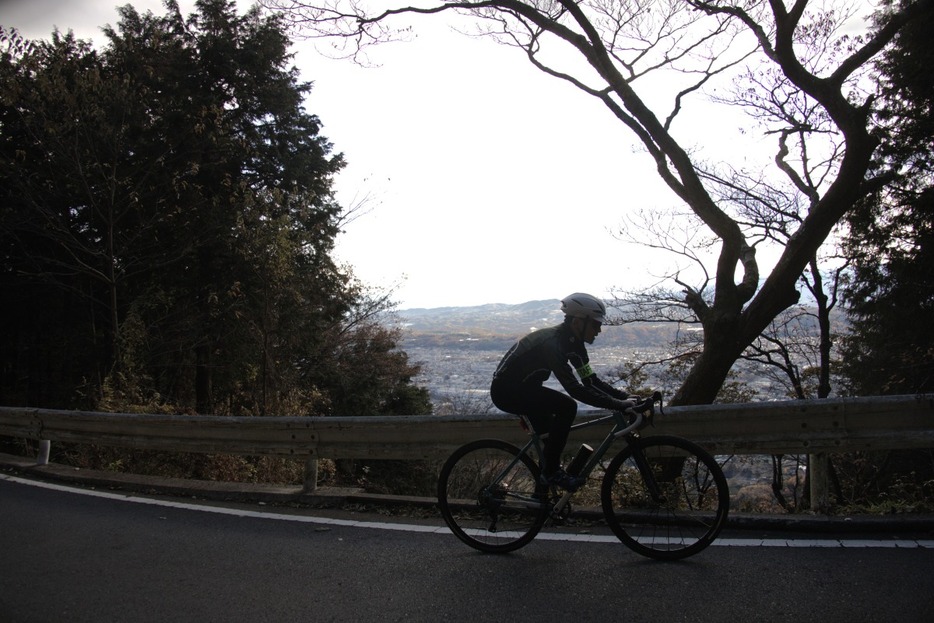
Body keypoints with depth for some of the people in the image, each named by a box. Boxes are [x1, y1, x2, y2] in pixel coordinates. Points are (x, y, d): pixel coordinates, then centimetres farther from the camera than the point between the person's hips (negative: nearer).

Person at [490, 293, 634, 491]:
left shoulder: (572, 342, 0)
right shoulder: (552, 342, -29)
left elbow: (591, 380, 2)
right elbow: (575, 389, -36)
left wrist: (627, 397, -9)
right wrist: (618, 405, -36)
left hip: (522, 387, 10)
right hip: (506, 390, -10)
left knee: (553, 433, 15)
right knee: (567, 407, -23)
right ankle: (551, 471, -11)